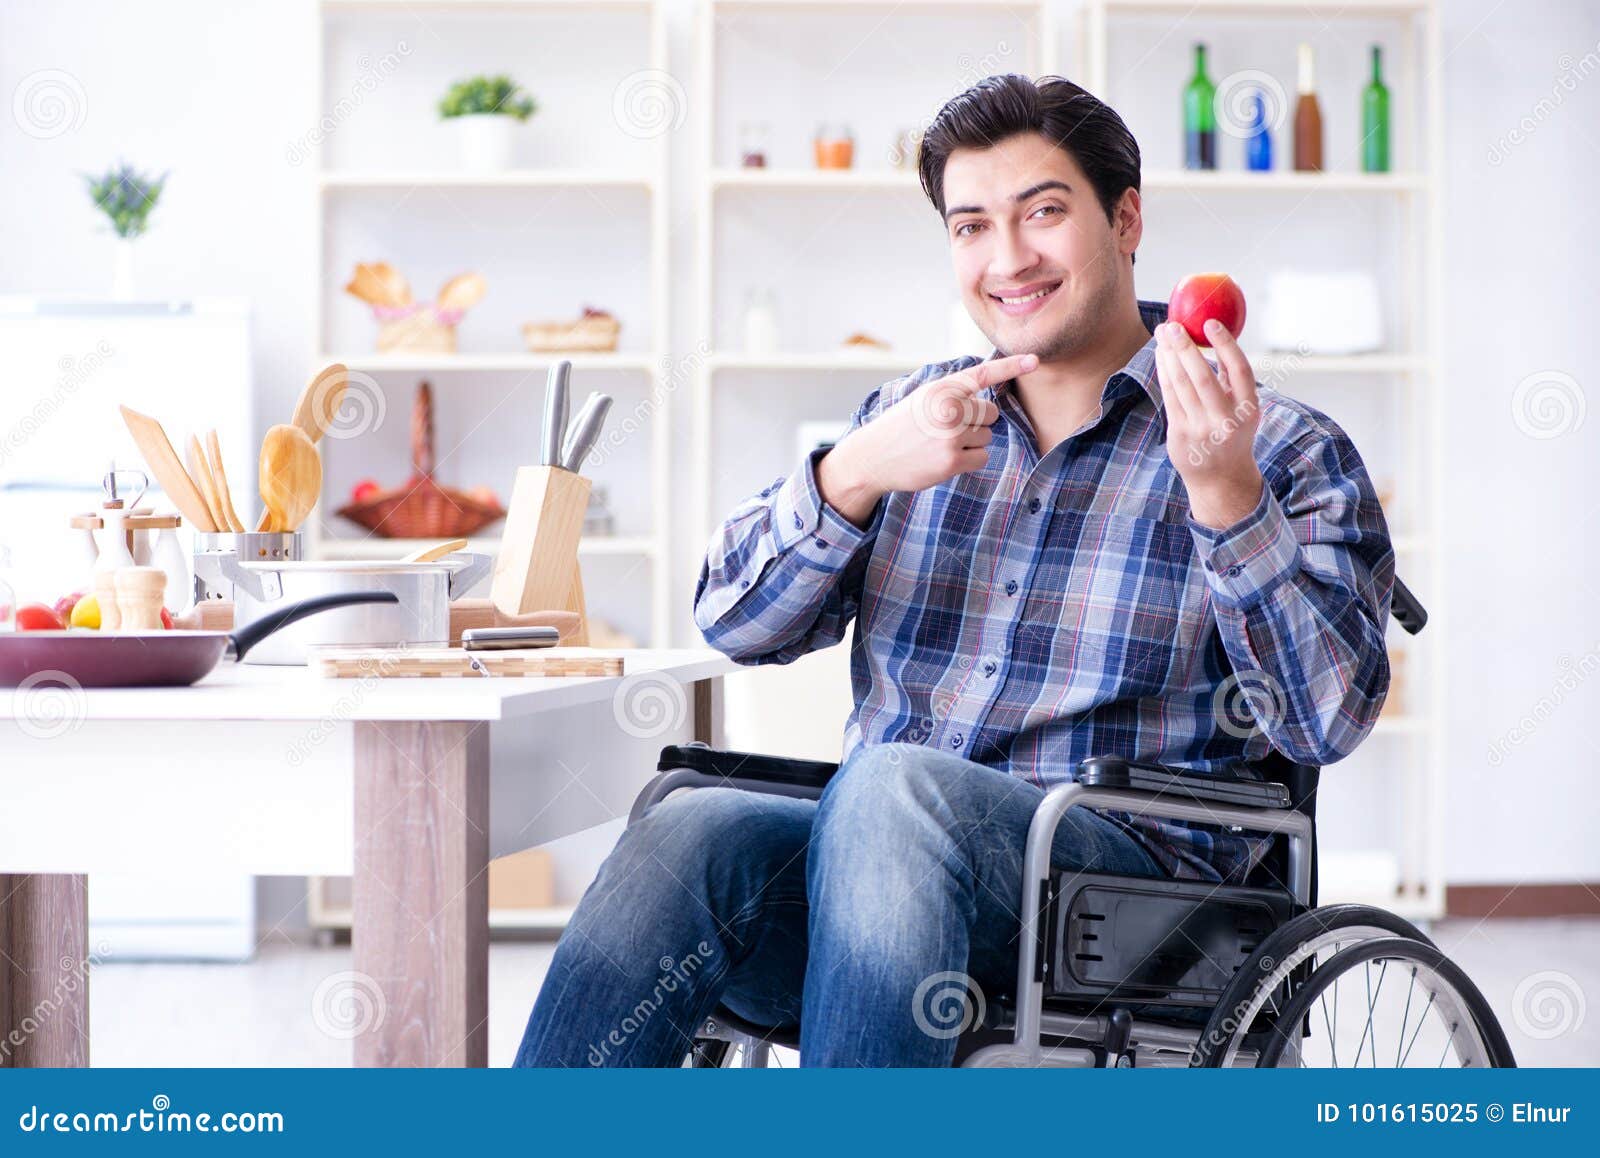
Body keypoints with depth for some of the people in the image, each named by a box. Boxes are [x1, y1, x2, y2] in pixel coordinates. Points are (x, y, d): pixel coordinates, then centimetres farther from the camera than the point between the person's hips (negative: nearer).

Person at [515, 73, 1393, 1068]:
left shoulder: (1282, 451, 7)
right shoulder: (915, 415, 21)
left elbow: (1330, 717, -8)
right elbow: (735, 622, 11)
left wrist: (1225, 491, -20)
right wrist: (856, 474, -7)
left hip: (1125, 869, -4)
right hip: (882, 848, 4)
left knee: (892, 789, -35)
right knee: (693, 830, -29)